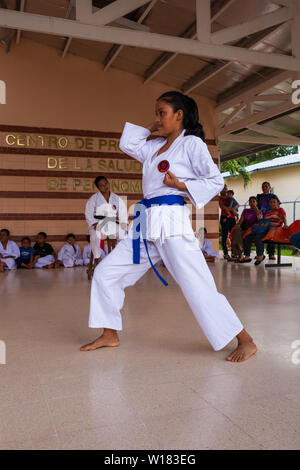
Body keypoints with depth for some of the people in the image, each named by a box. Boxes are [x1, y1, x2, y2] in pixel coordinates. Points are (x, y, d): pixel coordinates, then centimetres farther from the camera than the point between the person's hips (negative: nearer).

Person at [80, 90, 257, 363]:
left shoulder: (191, 143, 0)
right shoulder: (155, 146, 19)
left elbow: (216, 181, -2)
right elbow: (127, 144, 26)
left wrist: (180, 184, -12)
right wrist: (152, 129, 20)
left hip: (171, 222, -7)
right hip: (146, 225, 8)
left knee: (197, 286, -11)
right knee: (105, 274, 7)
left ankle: (245, 342, 4)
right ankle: (110, 335, 20)